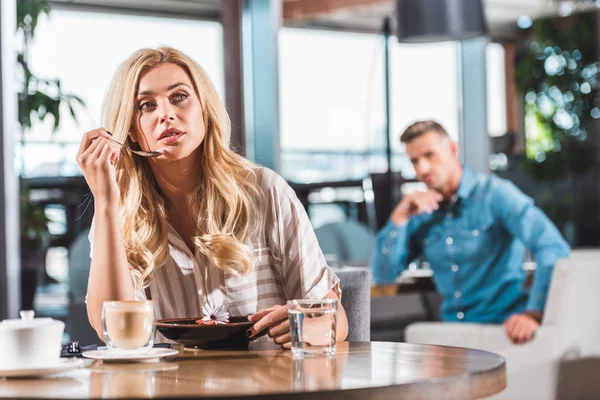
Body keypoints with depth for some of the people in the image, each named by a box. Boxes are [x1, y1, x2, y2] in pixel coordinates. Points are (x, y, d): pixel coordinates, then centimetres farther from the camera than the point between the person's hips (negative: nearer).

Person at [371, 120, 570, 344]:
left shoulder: (494, 193, -6)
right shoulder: (421, 213, 12)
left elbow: (553, 248, -18)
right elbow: (383, 276, 9)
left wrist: (534, 314, -28)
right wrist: (398, 219, -4)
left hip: (505, 329, -5)